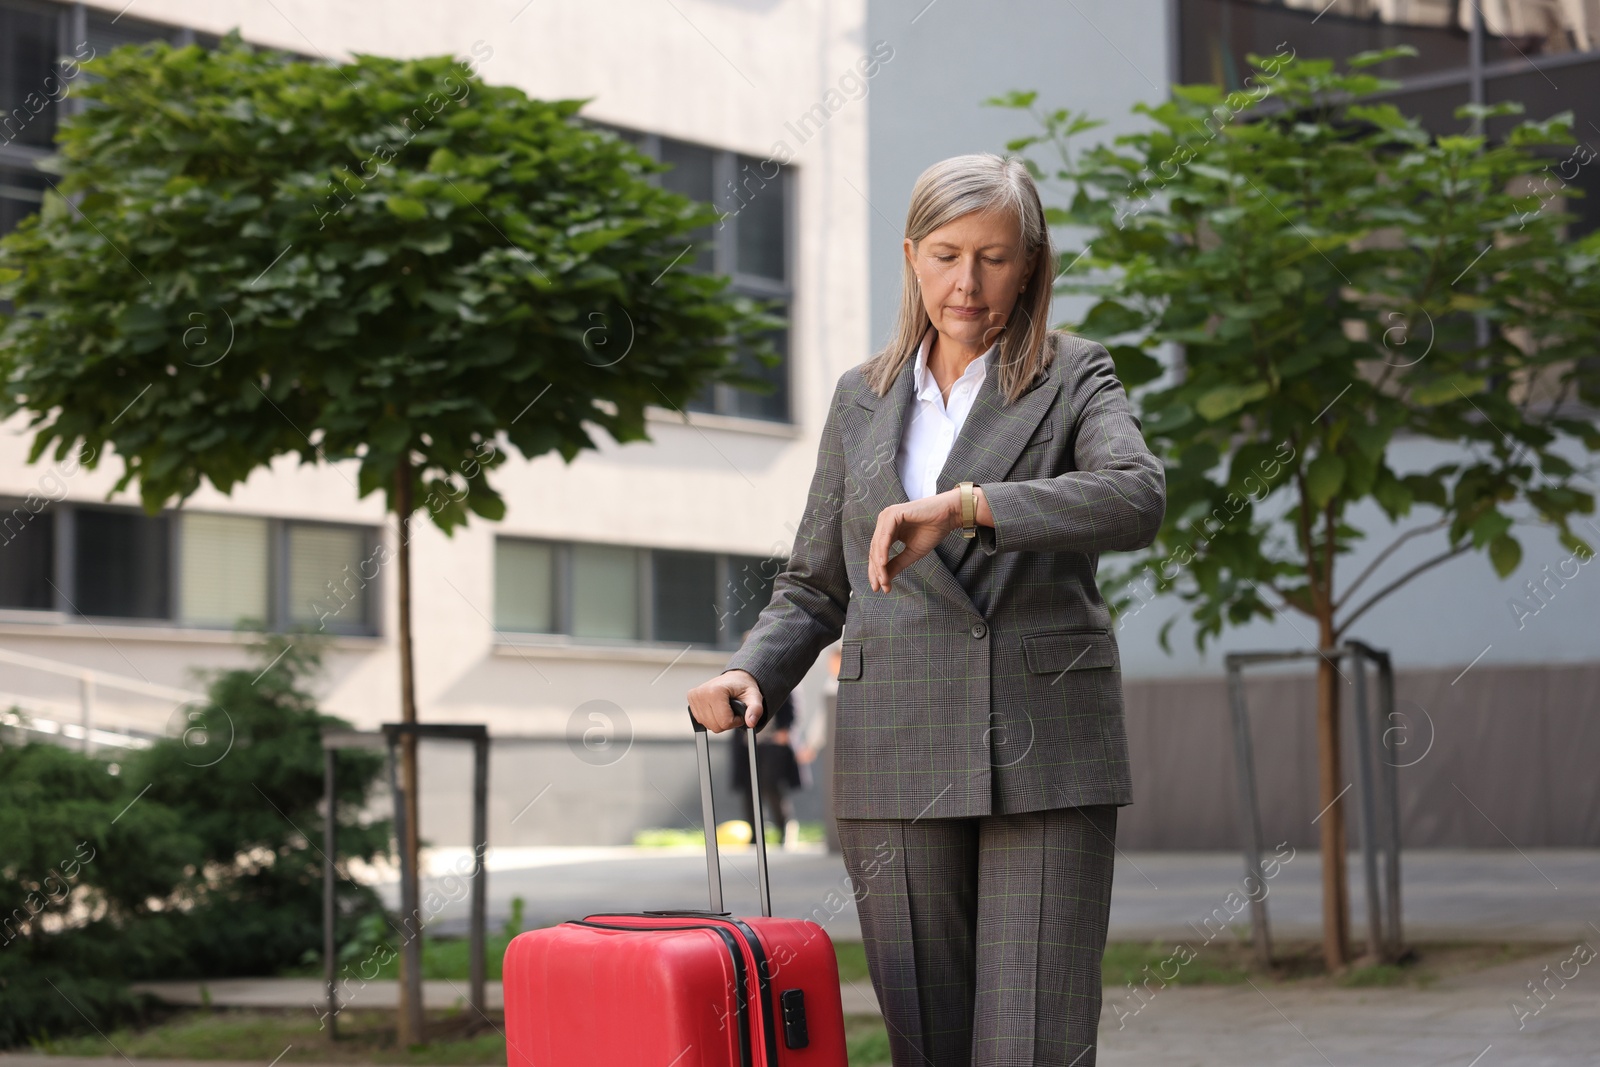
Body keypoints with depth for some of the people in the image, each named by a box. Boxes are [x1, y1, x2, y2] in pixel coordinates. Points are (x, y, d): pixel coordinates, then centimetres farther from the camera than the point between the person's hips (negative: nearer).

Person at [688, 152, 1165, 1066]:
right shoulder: (863, 400, 14)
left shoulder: (1075, 379, 4)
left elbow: (1137, 499, -17)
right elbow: (814, 588, 16)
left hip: (1046, 754, -3)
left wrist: (963, 504, -29)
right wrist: (751, 673, -4)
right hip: (898, 757, 3)